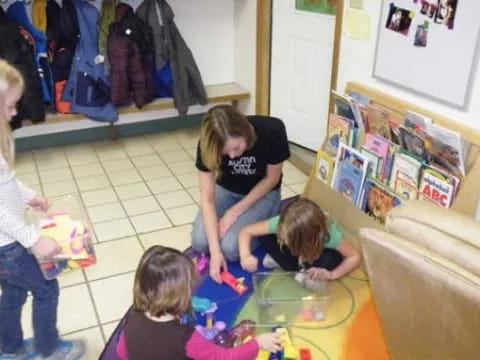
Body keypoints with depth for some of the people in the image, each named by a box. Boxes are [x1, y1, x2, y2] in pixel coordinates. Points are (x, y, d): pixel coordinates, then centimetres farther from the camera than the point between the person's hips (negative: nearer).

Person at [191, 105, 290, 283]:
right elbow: (207, 199, -23)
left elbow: (272, 178, -16)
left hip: (262, 193, -2)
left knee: (230, 248, -21)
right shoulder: (209, 145, -27)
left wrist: (234, 212, -19)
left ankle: (263, 221, 7)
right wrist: (215, 250, -31)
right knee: (200, 243, -17)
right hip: (226, 190, 2)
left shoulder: (272, 131, -32)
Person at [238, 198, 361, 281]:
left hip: (322, 249, -2)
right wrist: (245, 256, -45)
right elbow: (246, 231, -29)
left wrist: (331, 274, -38)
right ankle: (300, 270, -10)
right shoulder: (283, 223, -36)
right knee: (265, 236, -24)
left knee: (329, 260, -37)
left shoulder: (329, 234, -41)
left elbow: (355, 256, -27)